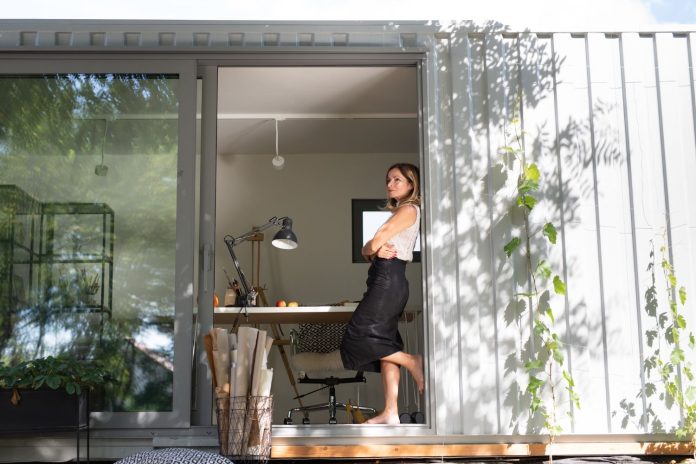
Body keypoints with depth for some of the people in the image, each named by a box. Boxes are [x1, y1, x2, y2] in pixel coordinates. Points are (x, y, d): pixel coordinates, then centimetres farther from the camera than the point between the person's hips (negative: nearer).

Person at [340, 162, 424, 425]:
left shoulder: (409, 209, -4)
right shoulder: (399, 212, 24)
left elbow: (375, 242, -11)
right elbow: (372, 248, 14)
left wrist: (369, 249, 11)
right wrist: (377, 250, -8)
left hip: (388, 279, -10)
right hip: (385, 281, 10)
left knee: (358, 338, -11)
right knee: (384, 344, 4)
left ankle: (413, 362, -5)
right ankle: (391, 412, 2)